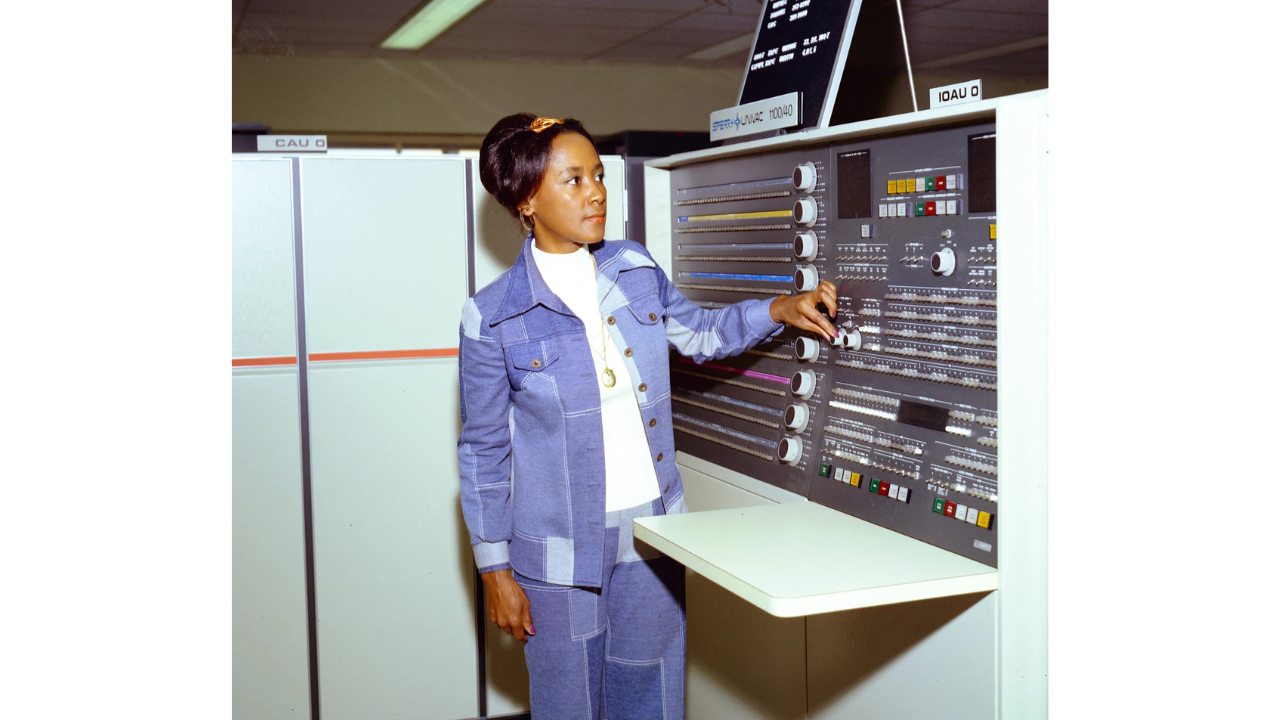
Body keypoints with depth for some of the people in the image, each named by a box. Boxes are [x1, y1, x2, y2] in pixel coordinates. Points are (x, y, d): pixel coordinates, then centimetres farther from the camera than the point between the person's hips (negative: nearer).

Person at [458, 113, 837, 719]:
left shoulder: (636, 270, 0)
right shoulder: (494, 318, -12)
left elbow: (697, 333, 18)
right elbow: (483, 450, -5)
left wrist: (780, 310, 2)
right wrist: (495, 571, -4)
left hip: (652, 529, 4)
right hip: (561, 549, -4)